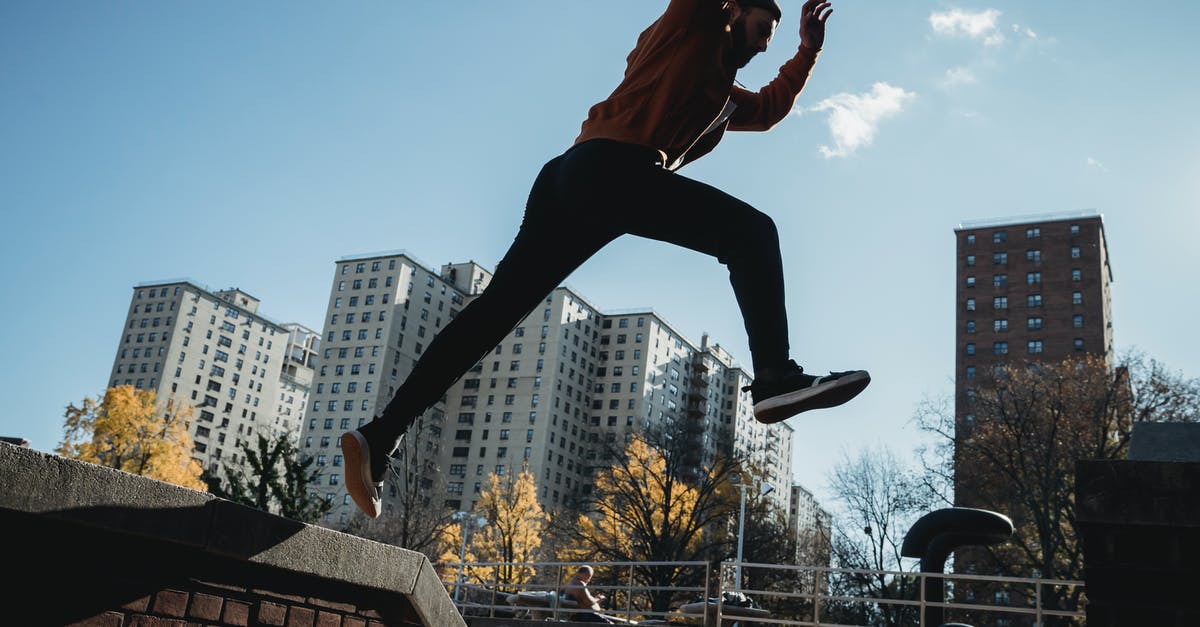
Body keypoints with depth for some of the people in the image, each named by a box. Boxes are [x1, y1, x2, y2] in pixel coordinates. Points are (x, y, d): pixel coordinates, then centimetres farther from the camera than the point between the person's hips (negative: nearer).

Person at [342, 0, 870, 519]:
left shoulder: (724, 97, 38)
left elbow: (771, 108, 50)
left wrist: (808, 48, 46)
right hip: (611, 169, -9)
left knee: (494, 311, 0)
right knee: (752, 232, -10)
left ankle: (380, 436, -2)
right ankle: (776, 377, -25)